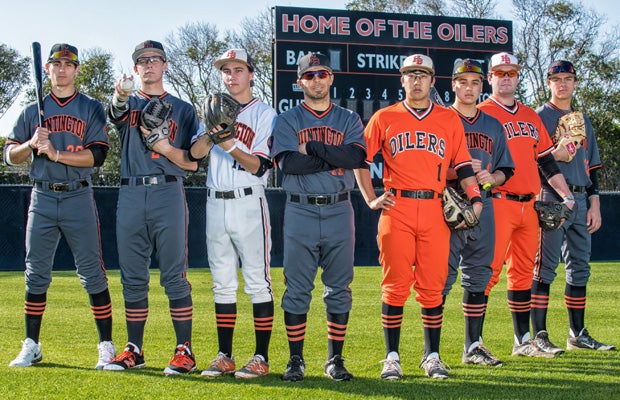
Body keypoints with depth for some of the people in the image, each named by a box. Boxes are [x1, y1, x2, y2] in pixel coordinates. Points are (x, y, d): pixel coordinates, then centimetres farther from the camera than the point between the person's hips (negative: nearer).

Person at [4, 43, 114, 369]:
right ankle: (31, 347, 14)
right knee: (36, 274, 5)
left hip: (78, 198, -2)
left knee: (92, 274, -4)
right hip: (42, 198, 3)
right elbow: (11, 155, 9)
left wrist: (56, 154, -17)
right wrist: (31, 144, -11)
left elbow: (97, 155, -7)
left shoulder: (92, 109, 6)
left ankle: (106, 347, 1)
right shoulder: (33, 111, 13)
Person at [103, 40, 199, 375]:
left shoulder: (182, 109, 13)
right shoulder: (127, 104, 17)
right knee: (132, 278, 6)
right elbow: (116, 111, -11)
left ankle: (184, 350, -2)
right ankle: (133, 350, 14)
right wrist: (120, 95, -35)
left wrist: (161, 143, -10)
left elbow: (193, 162, 6)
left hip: (168, 193, -2)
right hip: (130, 196, 2)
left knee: (174, 276, -5)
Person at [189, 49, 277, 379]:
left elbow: (259, 166, -10)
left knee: (258, 282, -4)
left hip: (249, 204, -5)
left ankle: (261, 358, 0)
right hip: (215, 204, 5)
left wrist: (230, 145, -22)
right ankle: (225, 356, 14)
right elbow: (195, 153, 1)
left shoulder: (265, 114, 1)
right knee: (222, 284, 8)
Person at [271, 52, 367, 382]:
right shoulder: (288, 120, 7)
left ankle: (335, 360, 13)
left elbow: (357, 157, -9)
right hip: (300, 212, -1)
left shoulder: (349, 120, 11)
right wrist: (335, 157, -9)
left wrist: (312, 147, -11)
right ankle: (296, 360, 9)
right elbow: (288, 163, -11)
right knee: (297, 288, 0)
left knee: (339, 288, 5)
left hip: (339, 212, 1)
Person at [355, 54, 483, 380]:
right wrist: (371, 200, 5)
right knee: (395, 285, -1)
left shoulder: (449, 120, 14)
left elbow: (462, 164, 13)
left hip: (436, 211, 1)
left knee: (432, 286, 3)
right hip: (396, 209, -1)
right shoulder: (384, 118, 10)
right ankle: (392, 357, 6)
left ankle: (432, 356, 12)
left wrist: (474, 198, -1)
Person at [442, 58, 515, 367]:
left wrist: (490, 177, -4)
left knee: (478, 279, 9)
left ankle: (473, 347, 17)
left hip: (483, 206, 5)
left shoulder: (493, 125, 17)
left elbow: (505, 170, 17)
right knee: (441, 278, -7)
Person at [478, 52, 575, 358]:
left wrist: (567, 196, 15)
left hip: (528, 205, 6)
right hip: (497, 204, -6)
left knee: (523, 273, 10)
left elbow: (547, 161, 20)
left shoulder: (531, 116, 18)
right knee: (488, 271, -9)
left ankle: (523, 341, 18)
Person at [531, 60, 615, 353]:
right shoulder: (538, 117, 1)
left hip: (581, 200, 7)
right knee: (545, 267, -8)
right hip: (551, 199, -7)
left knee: (580, 267, 9)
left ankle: (578, 334, 17)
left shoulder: (583, 121, 20)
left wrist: (594, 203, 11)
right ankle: (539, 336, -6)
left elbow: (591, 166, 19)